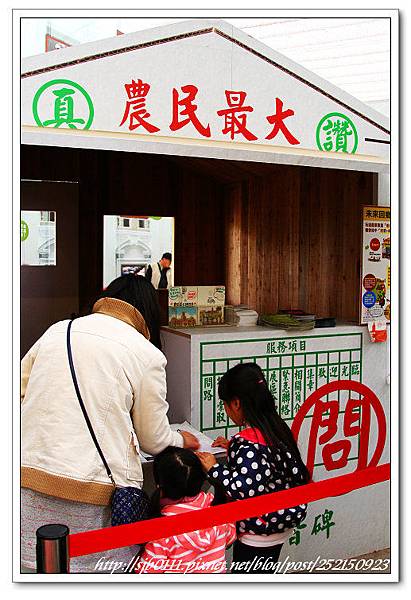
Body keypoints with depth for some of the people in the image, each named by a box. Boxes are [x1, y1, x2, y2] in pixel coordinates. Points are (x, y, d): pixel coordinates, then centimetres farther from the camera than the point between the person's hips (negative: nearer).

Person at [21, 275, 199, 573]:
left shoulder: (56, 330, 9)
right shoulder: (147, 355, -2)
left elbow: (19, 392, 16)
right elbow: (154, 439, 6)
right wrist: (181, 440, 27)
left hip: (32, 477, 4)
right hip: (96, 489, -3)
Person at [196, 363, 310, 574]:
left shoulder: (247, 443, -25)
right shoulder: (277, 428, 1)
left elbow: (246, 491, -31)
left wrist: (213, 468, -21)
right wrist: (233, 448, 10)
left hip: (257, 537, -9)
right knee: (264, 572, 24)